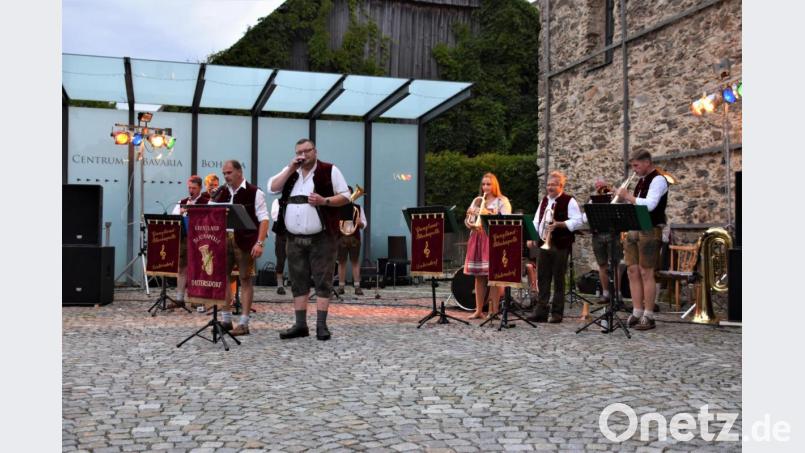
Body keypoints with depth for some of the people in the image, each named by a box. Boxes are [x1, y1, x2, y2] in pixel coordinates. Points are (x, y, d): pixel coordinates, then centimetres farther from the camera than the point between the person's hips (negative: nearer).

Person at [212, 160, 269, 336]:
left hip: (245, 241, -6)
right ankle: (226, 320, 19)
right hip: (223, 239, 6)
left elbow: (263, 219, -9)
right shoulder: (221, 193, 12)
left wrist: (260, 243, -18)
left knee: (245, 280, 0)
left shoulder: (254, 192, -4)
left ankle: (244, 323, 6)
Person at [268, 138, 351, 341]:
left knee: (322, 281, -3)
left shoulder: (329, 171, 0)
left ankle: (321, 324, 1)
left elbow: (345, 197, -2)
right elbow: (273, 188, 2)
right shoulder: (290, 172, 15)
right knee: (298, 282, 8)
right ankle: (300, 324, 14)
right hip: (294, 239, 5)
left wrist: (324, 201, -18)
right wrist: (291, 169, -5)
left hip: (322, 237, -5)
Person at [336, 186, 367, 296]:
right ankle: (341, 286, 4)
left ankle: (357, 286, -3)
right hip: (341, 237, 0)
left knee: (355, 262, -2)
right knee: (341, 262, 1)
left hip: (354, 237, 0)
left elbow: (364, 224, 10)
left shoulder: (358, 208, 12)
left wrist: (360, 223, -12)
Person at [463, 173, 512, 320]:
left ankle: (494, 311, -5)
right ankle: (479, 310, 9)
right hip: (477, 239, 5)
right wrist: (469, 215, -7)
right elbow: (467, 222, 15)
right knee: (479, 276, 5)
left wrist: (489, 214, -21)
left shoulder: (502, 201, 2)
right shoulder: (477, 201, 18)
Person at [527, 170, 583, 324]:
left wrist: (558, 224, -21)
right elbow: (537, 220, 18)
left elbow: (577, 222, -12)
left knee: (558, 279, 0)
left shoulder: (569, 201, -4)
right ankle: (540, 311, 7)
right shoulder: (544, 200, 17)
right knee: (542, 278, 4)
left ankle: (557, 312, 6)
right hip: (543, 243, 6)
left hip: (560, 246, -6)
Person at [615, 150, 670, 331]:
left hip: (650, 231, -8)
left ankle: (648, 317, -3)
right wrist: (624, 198, 4)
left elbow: (649, 205, -21)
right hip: (633, 230, 8)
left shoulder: (658, 180, -8)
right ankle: (637, 313, 9)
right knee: (633, 271, 5)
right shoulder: (641, 181, 18)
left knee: (646, 273, -7)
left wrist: (628, 196, -13)